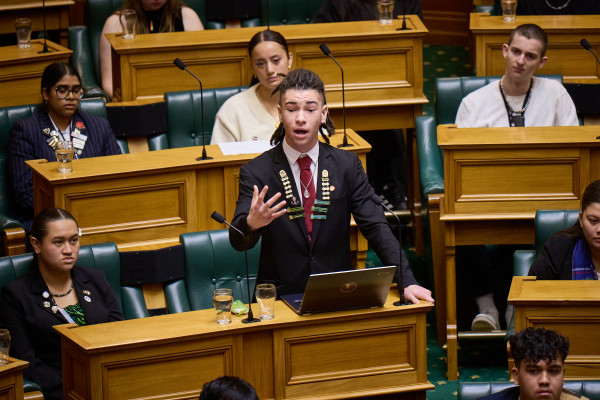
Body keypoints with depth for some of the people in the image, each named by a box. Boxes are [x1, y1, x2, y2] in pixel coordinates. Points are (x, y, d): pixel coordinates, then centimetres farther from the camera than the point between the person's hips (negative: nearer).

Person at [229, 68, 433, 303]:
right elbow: (238, 241, -11)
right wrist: (252, 223, -37)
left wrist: (407, 281, -13)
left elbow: (376, 227, 1)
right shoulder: (256, 172, -1)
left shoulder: (347, 165, 6)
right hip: (281, 296, -1)